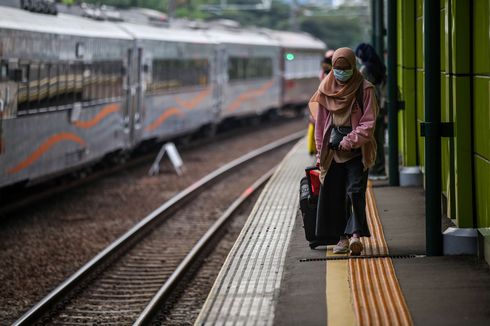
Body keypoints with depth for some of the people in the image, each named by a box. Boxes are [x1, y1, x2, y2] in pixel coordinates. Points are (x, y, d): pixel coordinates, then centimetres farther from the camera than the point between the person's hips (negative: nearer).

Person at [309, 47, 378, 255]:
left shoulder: (364, 89, -3)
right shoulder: (326, 89, 7)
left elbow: (368, 124, -8)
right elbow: (320, 122, 12)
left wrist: (348, 142, -16)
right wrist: (320, 153, 9)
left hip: (357, 150, -4)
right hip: (332, 151, 4)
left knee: (355, 191, -16)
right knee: (334, 195, 3)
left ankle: (356, 233, -23)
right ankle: (342, 237, 9)